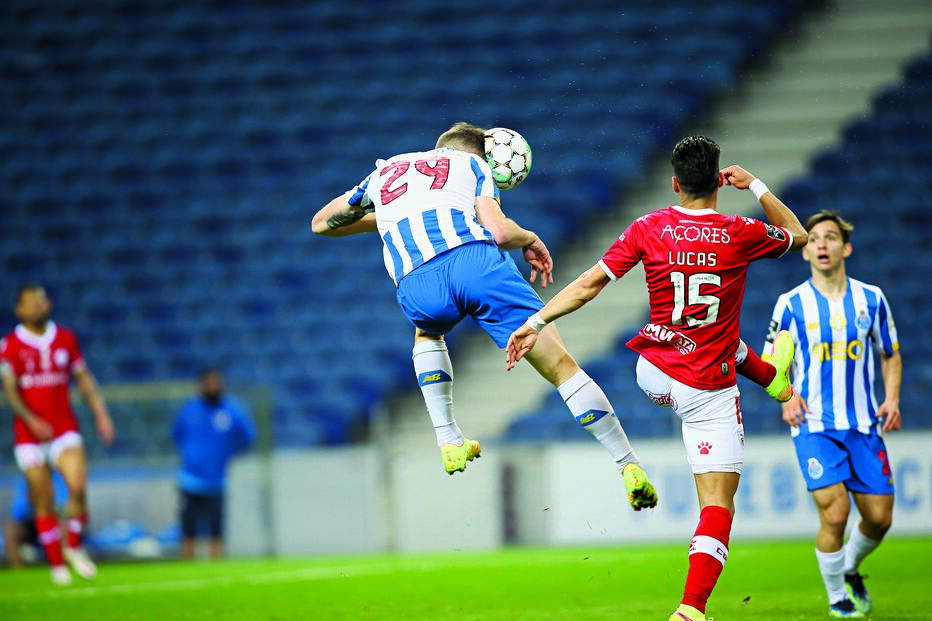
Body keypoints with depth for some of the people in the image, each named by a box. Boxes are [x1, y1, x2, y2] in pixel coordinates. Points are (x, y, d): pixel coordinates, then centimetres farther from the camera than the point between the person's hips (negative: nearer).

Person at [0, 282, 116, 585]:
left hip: (65, 430, 2)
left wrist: (101, 414, 4)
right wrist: (32, 421, -24)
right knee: (44, 501, 0)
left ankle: (74, 547, 2)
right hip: (29, 435, -2)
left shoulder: (66, 338, 6)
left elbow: (84, 379, 14)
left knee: (78, 487, -18)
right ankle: (56, 563, 13)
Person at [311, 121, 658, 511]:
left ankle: (449, 442, 27)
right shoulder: (471, 164, 26)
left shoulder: (384, 171, 35)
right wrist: (531, 240, 29)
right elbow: (499, 231, 7)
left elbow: (321, 223, 45)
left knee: (427, 333, 40)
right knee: (561, 367, 6)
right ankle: (629, 468, 2)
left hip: (416, 284, 2)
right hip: (477, 262, -2)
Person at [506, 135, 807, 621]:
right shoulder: (740, 235, -10)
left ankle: (768, 370, 66)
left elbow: (590, 283, -11)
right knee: (717, 506, -3)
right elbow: (797, 234, 11)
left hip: (654, 375, 4)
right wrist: (755, 185, 16)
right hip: (709, 391, -4)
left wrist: (536, 323, -7)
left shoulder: (649, 230, -7)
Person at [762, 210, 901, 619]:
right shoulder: (791, 304, -1)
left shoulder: (871, 299, 6)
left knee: (879, 518, 1)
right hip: (814, 427, -3)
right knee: (835, 513, -16)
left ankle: (850, 569, 33)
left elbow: (890, 355, 17)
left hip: (864, 426, 3)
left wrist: (892, 399, 0)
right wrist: (787, 397, -14)